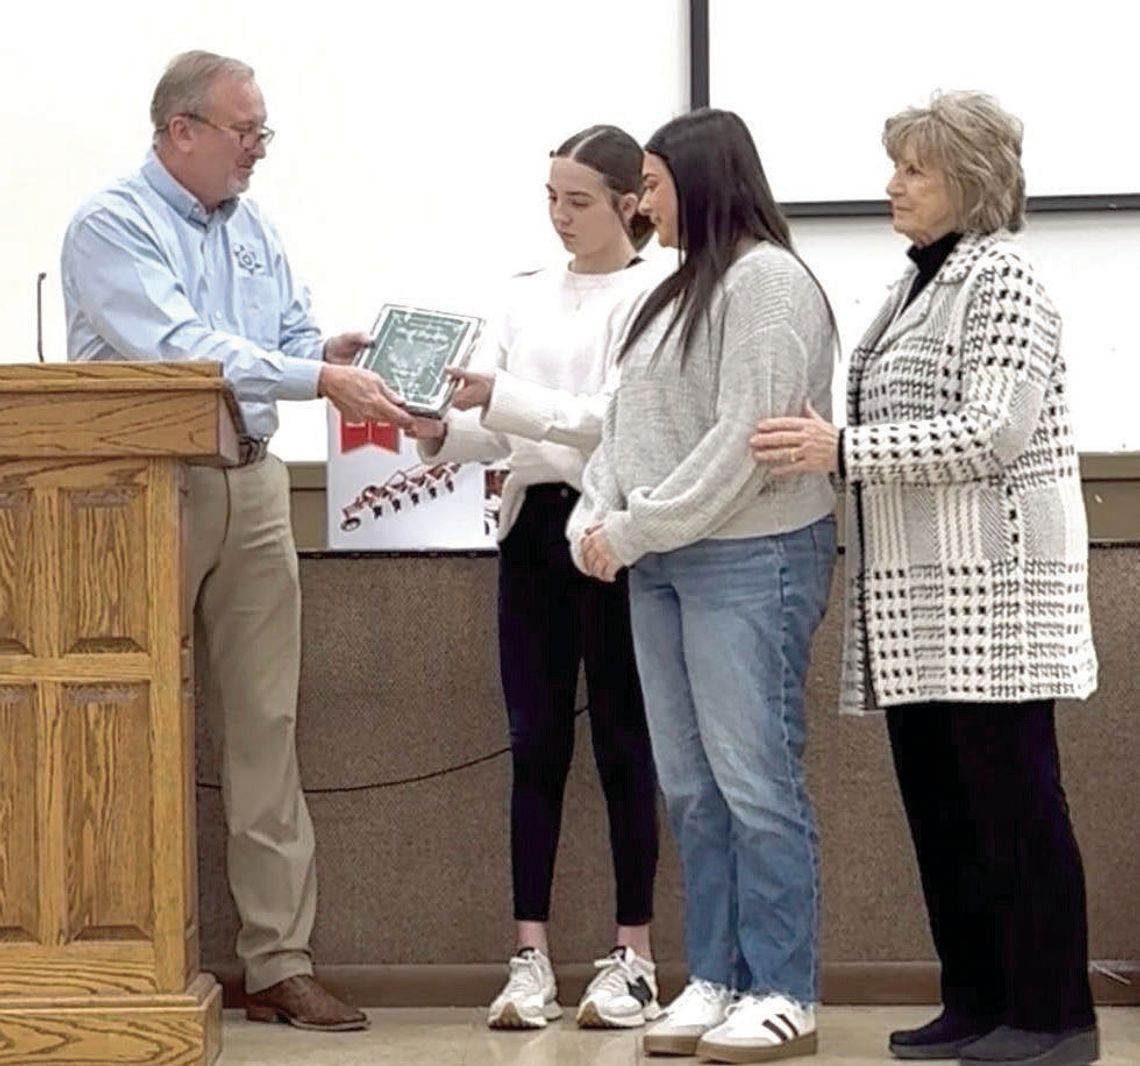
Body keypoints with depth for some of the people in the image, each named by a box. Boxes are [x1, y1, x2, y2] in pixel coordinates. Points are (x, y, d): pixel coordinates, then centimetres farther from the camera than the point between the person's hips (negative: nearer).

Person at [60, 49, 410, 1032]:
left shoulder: (254, 229, 14)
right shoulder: (113, 226, -8)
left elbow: (292, 341, 14)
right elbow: (178, 347, -21)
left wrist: (333, 353, -10)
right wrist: (321, 380, -26)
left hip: (252, 484, 6)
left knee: (265, 725, 4)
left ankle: (279, 960, 7)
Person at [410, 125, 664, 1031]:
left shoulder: (652, 298, -5)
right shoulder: (528, 296, 13)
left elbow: (616, 419, -16)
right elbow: (496, 428, 10)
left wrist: (501, 398, -24)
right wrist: (441, 432, -10)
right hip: (532, 524, 5)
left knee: (621, 740, 2)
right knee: (535, 741, 5)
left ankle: (635, 955, 10)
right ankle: (532, 957, 8)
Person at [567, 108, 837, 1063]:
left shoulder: (766, 279, -10)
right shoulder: (682, 289, 19)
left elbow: (743, 440, -17)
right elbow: (629, 422, 17)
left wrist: (635, 529, -14)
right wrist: (597, 521, 0)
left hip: (750, 559, -9)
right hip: (662, 565, 9)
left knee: (753, 781, -6)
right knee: (690, 787, 9)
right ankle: (716, 980, 16)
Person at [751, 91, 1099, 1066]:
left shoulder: (1001, 280, -8)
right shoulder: (916, 285, 18)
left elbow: (992, 432, -18)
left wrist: (844, 450, -20)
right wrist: (820, 448, 11)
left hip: (989, 584, -9)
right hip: (918, 593, 9)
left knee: (1011, 798, -5)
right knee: (937, 802, 9)